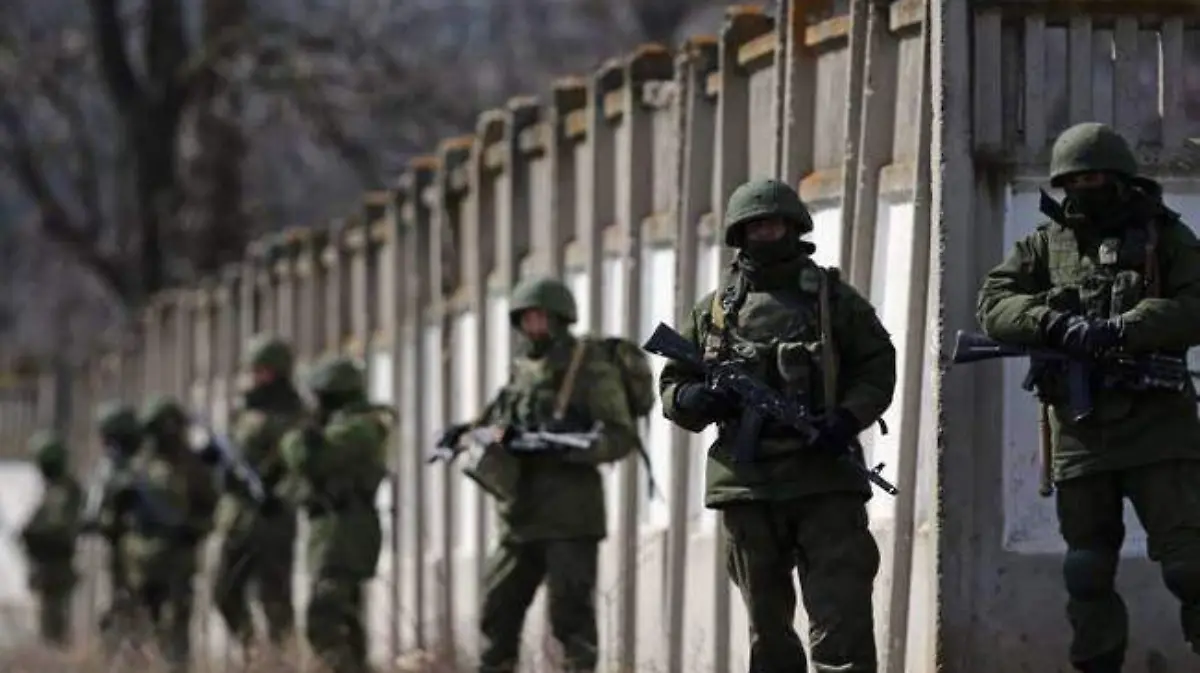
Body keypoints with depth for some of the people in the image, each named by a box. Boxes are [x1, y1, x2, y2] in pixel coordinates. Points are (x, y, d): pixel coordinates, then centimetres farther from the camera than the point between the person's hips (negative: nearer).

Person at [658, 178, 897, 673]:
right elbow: (672, 386, 16)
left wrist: (849, 418, -12)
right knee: (768, 624, 9)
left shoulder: (832, 297, 8)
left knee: (841, 620, -12)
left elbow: (878, 367, 6)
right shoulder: (714, 311, 13)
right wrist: (695, 399, -8)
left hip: (826, 481, -3)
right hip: (747, 484, 3)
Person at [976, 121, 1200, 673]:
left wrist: (1120, 329, -21)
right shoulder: (1045, 245, 13)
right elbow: (994, 305, 1)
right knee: (1087, 574, 7)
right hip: (1080, 434, 3)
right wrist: (1056, 324, -18)